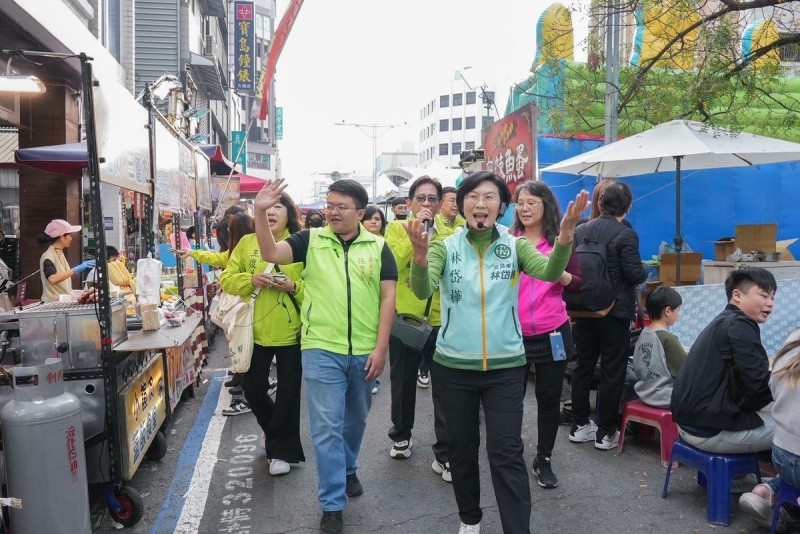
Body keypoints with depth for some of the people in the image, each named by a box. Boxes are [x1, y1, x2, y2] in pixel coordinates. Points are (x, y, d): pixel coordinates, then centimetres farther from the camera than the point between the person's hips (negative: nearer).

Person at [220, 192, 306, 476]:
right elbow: (227, 279, 3)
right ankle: (275, 430, 41)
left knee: (288, 391, 5)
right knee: (252, 387, 12)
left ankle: (281, 449, 22)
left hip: (291, 331, -3)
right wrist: (250, 280, -14)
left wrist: (293, 286, -22)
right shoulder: (247, 242, 5)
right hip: (255, 330, 3)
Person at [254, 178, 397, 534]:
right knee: (326, 427, 2)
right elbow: (270, 254, -10)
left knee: (355, 419, 21)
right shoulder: (311, 240, 0)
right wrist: (260, 213, -23)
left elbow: (387, 298, -2)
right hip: (321, 350, -1)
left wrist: (381, 348, -7)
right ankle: (332, 505, 15)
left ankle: (348, 470, 47)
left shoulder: (378, 247, 0)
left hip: (365, 352, 2)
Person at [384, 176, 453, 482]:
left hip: (441, 320, 1)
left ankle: (444, 455, 15)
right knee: (403, 382, 16)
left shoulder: (449, 235, 5)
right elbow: (392, 263, -19)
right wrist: (415, 230, -18)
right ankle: (401, 436, 38)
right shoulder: (396, 228, 1)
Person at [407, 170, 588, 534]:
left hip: (505, 366, -1)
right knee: (461, 447, 16)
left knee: (506, 453, -1)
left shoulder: (515, 246, -1)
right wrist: (419, 255, -40)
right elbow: (422, 291, -20)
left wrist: (565, 233, -38)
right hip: (453, 366, 1)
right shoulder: (445, 247, -3)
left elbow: (550, 272, -19)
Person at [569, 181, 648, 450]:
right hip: (615, 311, -5)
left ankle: (580, 425, 23)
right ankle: (606, 432, 11)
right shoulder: (626, 234, -14)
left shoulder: (581, 230, 1)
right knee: (612, 371, 4)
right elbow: (634, 274, -15)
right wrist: (645, 270, 7)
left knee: (584, 366, 14)